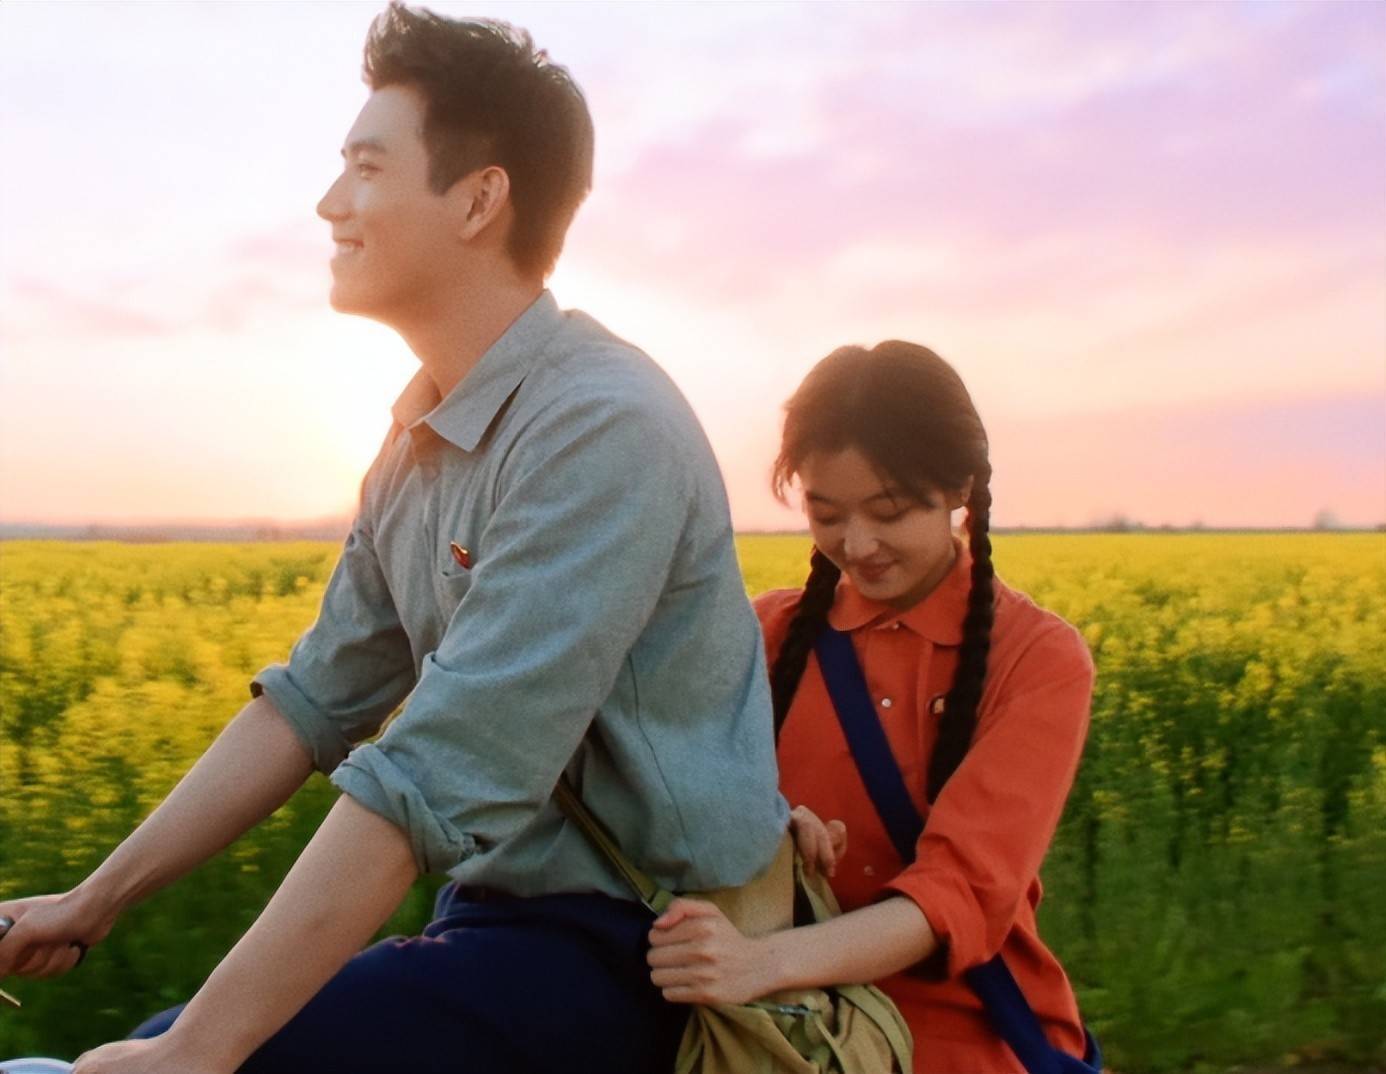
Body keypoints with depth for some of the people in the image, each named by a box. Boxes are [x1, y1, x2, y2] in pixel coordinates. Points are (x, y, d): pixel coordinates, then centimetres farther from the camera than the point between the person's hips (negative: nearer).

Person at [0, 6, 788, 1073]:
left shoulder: (601, 429, -21)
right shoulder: (422, 442, 9)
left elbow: (439, 779, -26)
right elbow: (318, 700, 12)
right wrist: (94, 901, 10)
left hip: (631, 953, -8)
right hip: (509, 903, 8)